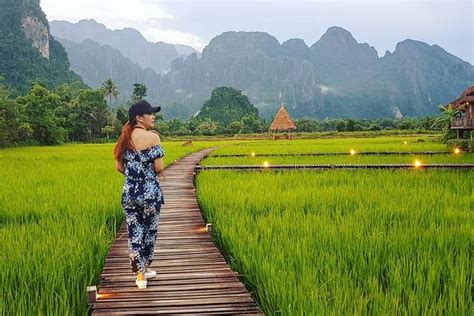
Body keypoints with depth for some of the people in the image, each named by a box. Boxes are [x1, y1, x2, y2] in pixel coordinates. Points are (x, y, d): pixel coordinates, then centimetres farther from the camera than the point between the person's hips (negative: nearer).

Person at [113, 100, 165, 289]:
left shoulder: (125, 137, 4)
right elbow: (159, 168, -14)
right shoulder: (152, 137, -12)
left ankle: (139, 274, 8)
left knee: (134, 232, 9)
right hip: (150, 191, -4)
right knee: (150, 230, 16)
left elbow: (119, 167, 6)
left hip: (129, 192, 4)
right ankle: (145, 268, 31)